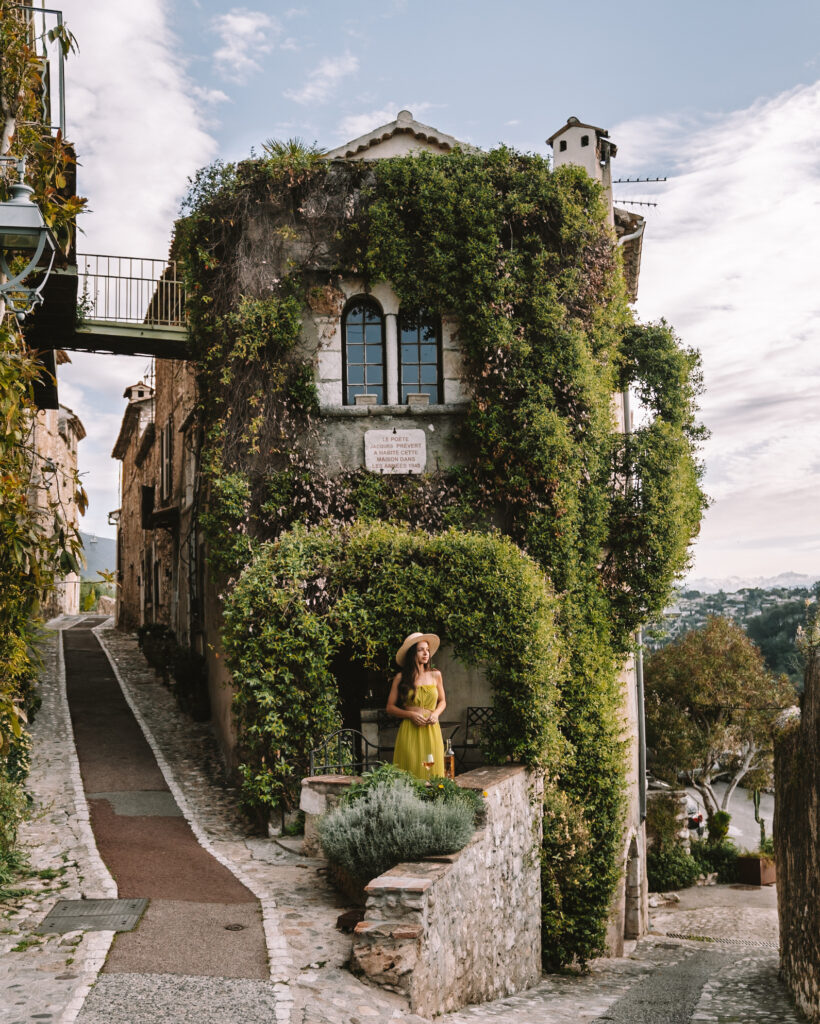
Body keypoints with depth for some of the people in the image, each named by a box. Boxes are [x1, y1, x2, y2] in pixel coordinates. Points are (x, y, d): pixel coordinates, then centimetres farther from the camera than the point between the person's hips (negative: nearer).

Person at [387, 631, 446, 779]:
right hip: (409, 732, -2)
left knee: (432, 772, -1)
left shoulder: (435, 675, 8)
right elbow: (390, 707, 5)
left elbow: (442, 701, 20)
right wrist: (410, 714, -10)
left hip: (431, 730, 2)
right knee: (411, 772, -5)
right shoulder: (401, 678, 2)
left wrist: (436, 713, -1)